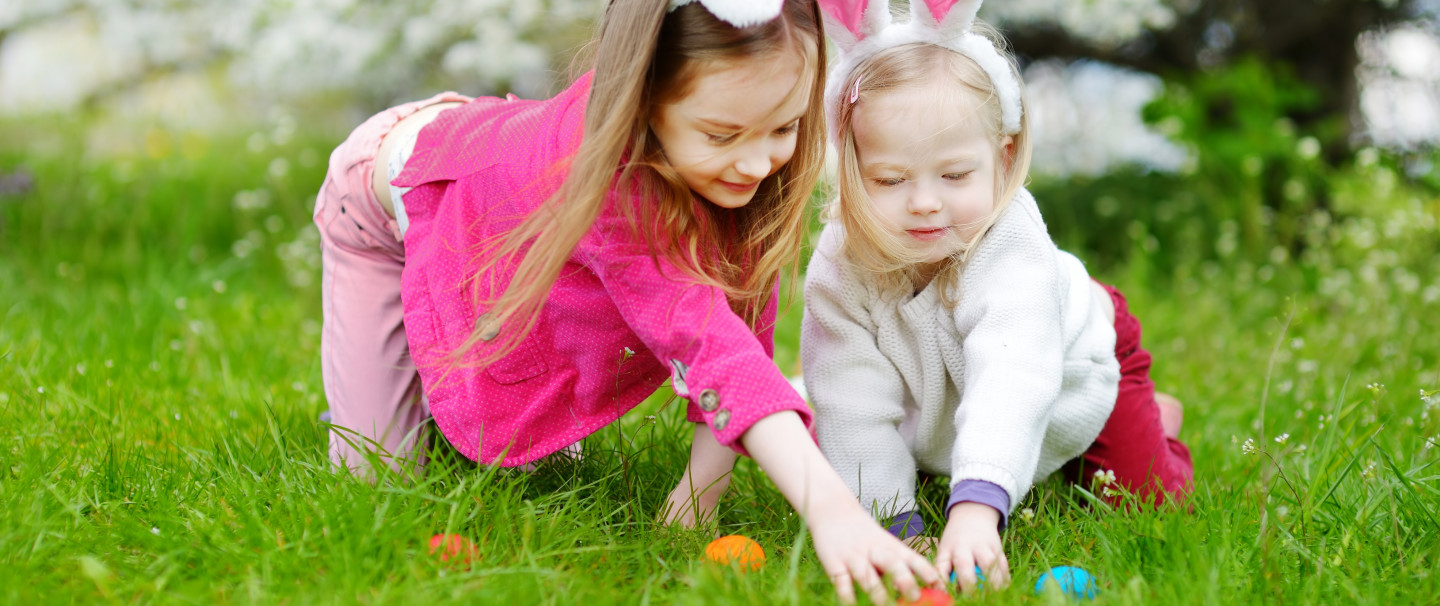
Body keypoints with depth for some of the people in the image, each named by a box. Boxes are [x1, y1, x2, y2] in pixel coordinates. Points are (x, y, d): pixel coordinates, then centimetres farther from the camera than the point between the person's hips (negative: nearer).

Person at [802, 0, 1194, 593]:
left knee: (1146, 497, -4)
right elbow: (854, 410, -30)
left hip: (1074, 363, -3)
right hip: (933, 410, 3)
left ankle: (1153, 419, 28)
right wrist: (891, 518, -38)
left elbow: (1011, 383, -61)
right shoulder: (840, 266, -34)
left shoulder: (1012, 250, -46)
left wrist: (976, 505, -76)